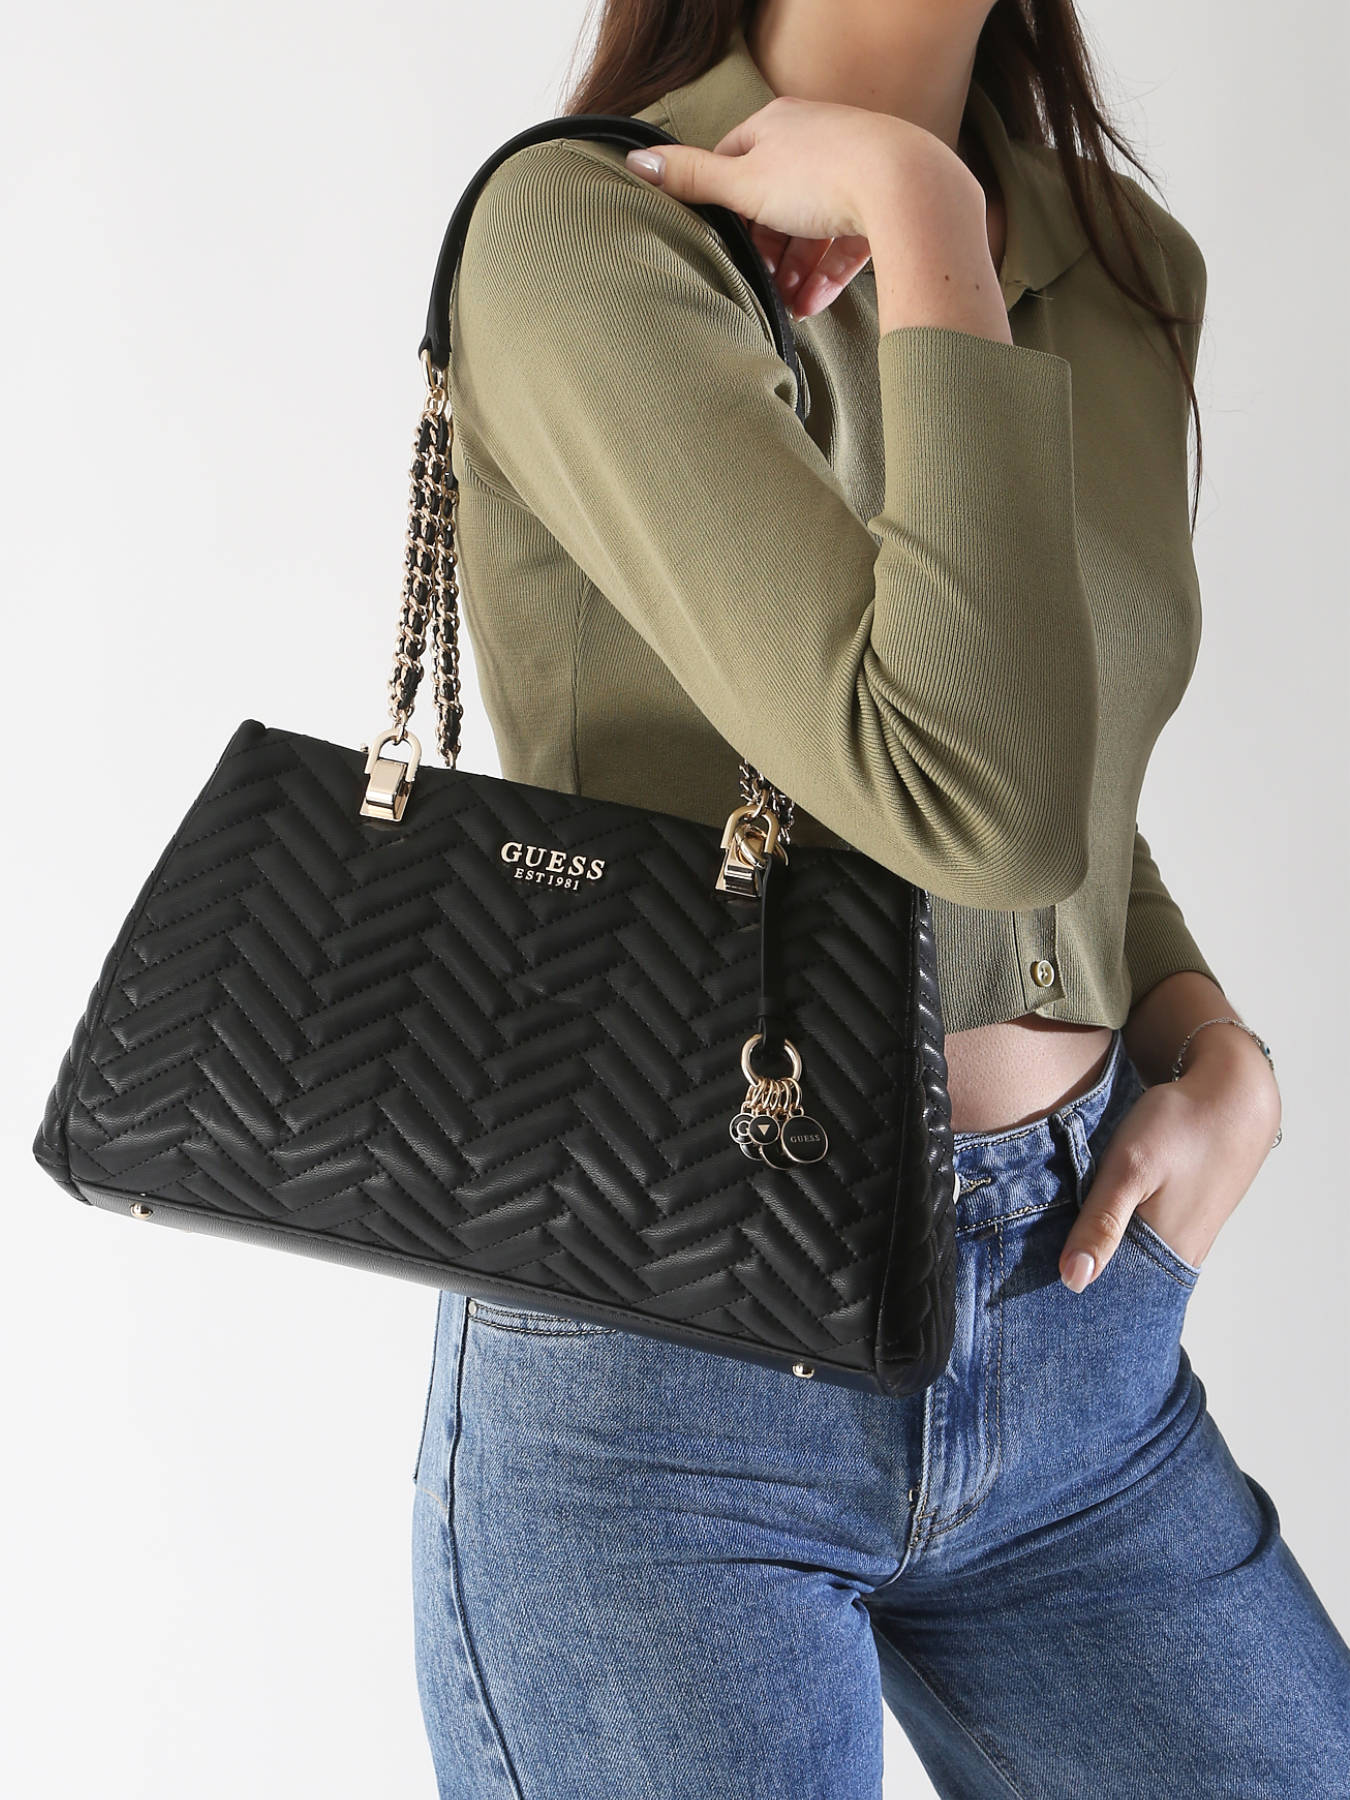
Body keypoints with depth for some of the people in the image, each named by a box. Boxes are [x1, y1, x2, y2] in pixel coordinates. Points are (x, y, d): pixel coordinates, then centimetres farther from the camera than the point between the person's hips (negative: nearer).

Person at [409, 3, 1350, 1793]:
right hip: (666, 1382, -5)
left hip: (1078, 1329, 6)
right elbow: (974, 798, -27)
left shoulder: (1132, 268, 6)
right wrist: (920, 208, -19)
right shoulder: (579, 233, -14)